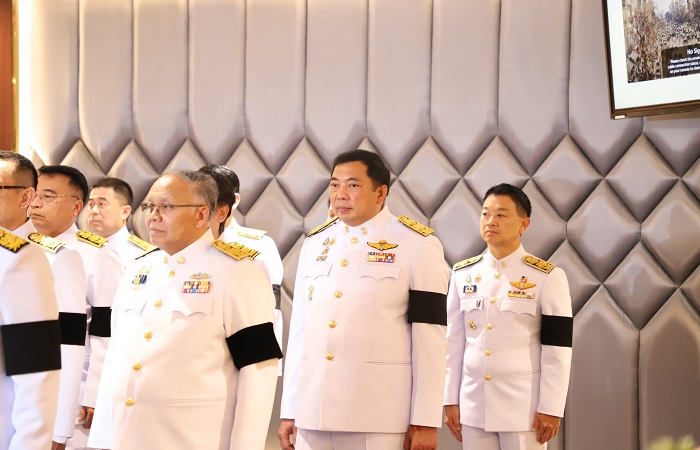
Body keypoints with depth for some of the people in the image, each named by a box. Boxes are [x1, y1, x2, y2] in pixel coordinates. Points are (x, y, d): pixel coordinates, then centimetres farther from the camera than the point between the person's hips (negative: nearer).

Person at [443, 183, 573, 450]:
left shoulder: (548, 277, -4)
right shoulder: (463, 274, 7)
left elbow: (557, 351, -6)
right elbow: (453, 343, 10)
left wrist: (550, 408, -9)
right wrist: (450, 400, 6)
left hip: (524, 406, -4)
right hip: (473, 405, 4)